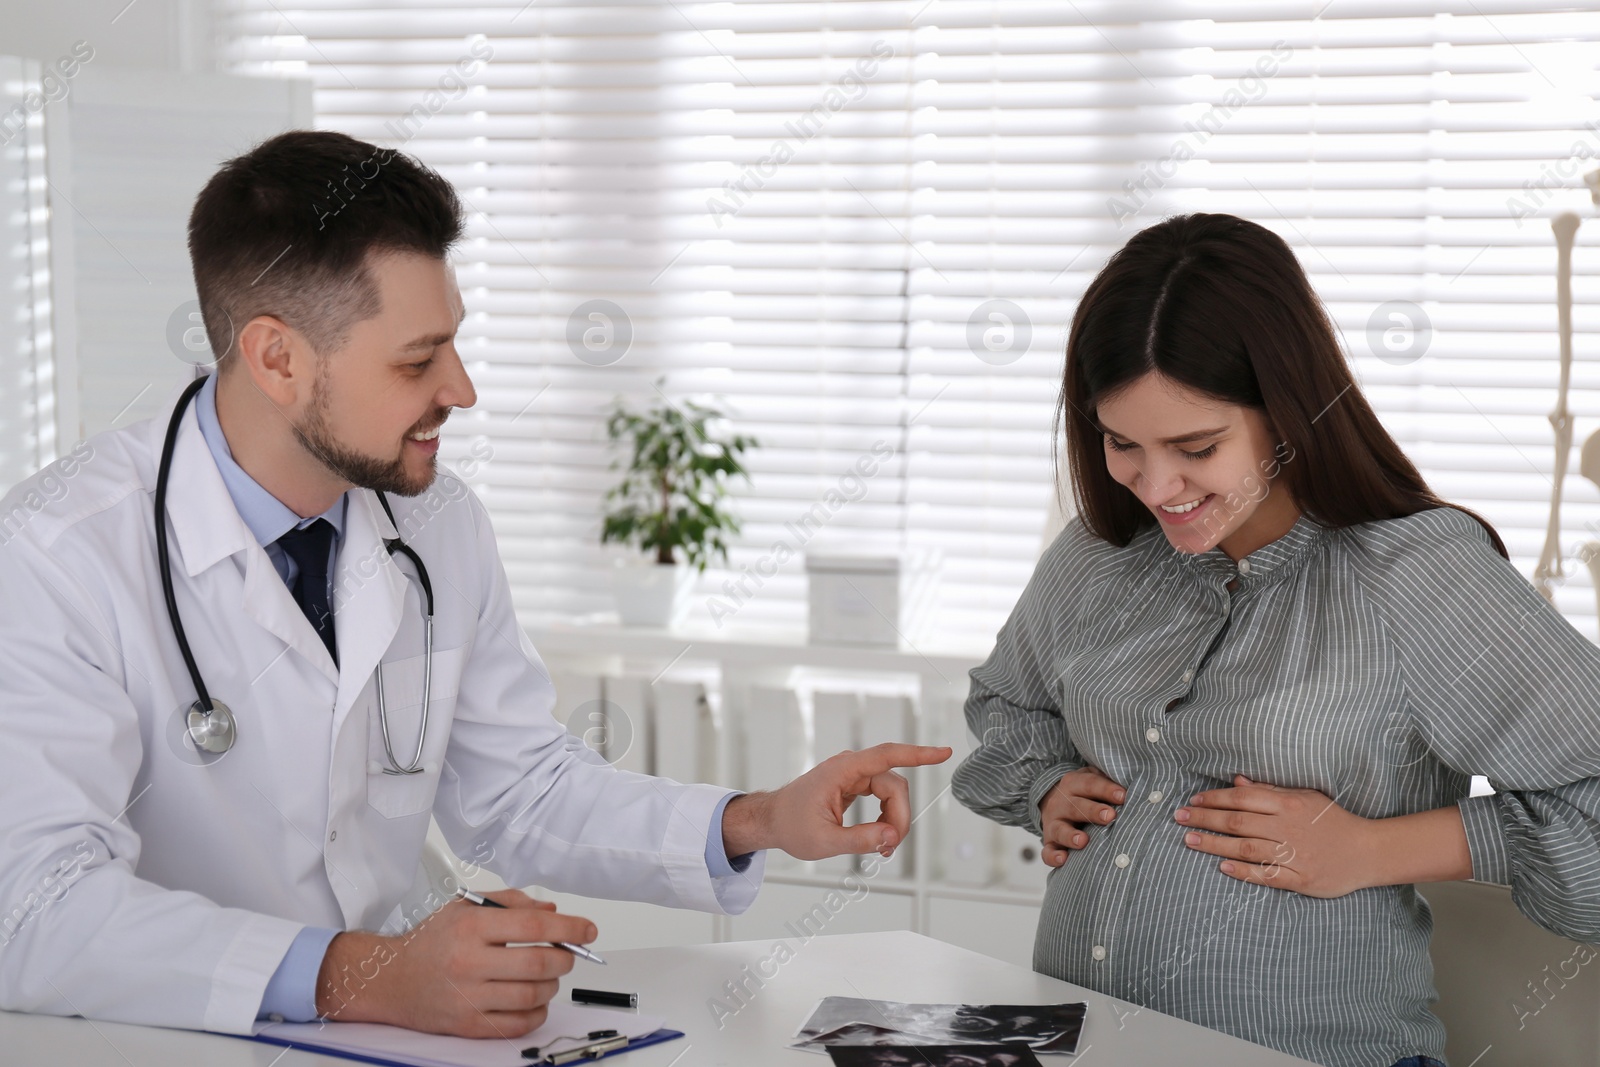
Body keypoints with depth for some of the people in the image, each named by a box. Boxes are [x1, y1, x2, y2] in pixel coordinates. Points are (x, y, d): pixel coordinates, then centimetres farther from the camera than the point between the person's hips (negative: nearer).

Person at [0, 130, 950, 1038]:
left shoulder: (443, 527, 2)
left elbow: (518, 793, 12)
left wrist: (758, 824, -1)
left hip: (372, 1030, 4)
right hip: (150, 1048, -3)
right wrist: (357, 977, -34)